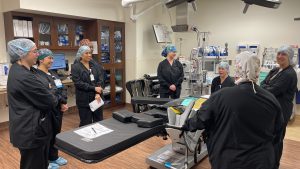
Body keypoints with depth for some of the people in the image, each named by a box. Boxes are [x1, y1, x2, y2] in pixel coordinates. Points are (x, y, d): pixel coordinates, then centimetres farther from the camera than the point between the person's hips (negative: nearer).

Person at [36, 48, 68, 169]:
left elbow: (63, 89, 8)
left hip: (57, 110, 8)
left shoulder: (53, 74, 12)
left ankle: (54, 157, 37)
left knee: (56, 134, 19)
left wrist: (63, 103, -8)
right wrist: (61, 102, -15)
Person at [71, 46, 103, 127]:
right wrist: (94, 88, -17)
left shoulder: (94, 65, 9)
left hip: (96, 97, 5)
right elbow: (78, 83, -15)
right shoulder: (75, 67, -5)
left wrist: (98, 93, -12)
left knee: (99, 121, 11)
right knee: (86, 123, 5)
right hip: (84, 99, -4)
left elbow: (98, 80, 3)